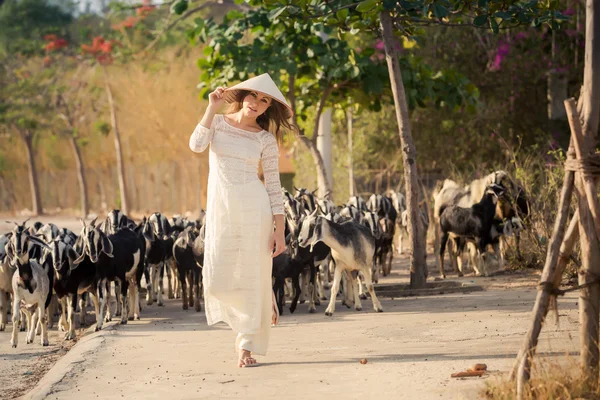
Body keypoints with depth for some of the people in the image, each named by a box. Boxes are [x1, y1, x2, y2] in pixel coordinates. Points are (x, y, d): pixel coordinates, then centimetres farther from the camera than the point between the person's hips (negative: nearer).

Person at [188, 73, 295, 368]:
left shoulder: (265, 139, 4)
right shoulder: (217, 122, 7)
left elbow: (273, 186, 2)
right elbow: (196, 145, -13)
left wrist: (279, 231, -3)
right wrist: (212, 108, -11)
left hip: (254, 208, -1)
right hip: (220, 208, 1)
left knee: (252, 276, -2)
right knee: (218, 280, -3)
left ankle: (247, 346, 9)